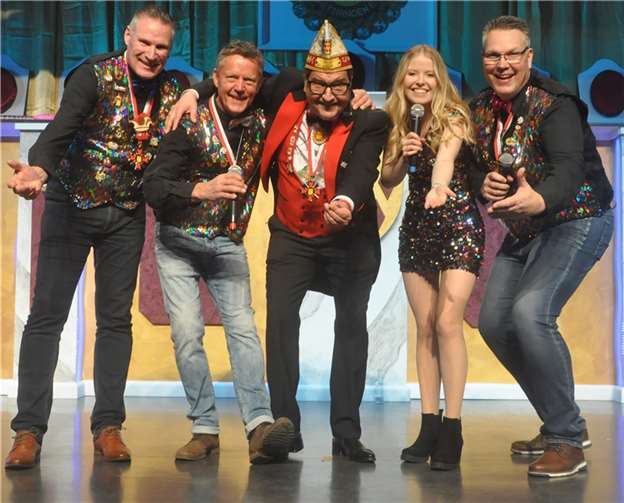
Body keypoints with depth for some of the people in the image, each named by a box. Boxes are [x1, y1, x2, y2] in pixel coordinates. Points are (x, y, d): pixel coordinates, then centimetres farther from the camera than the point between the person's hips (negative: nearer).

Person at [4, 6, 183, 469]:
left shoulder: (172, 91, 1)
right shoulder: (95, 76, -13)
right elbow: (61, 128, -27)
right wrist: (39, 170, -47)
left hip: (127, 216, 4)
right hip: (71, 205, -4)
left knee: (116, 319, 5)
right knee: (47, 316, -6)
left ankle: (108, 426, 12)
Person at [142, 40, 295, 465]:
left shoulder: (262, 124, -3)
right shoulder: (190, 124, -14)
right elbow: (153, 187, -21)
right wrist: (203, 190, -39)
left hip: (228, 242, 2)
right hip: (178, 240, -2)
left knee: (243, 327, -13)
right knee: (187, 332, -9)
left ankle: (260, 426, -22)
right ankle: (205, 429, -1)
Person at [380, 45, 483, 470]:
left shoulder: (454, 117, -11)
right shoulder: (399, 123, 5)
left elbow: (447, 153, -33)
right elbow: (387, 180, 8)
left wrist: (439, 186, -53)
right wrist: (402, 156, -12)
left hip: (459, 225, -5)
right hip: (416, 227, 5)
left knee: (447, 323, -14)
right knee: (425, 328, 5)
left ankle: (452, 429, -9)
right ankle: (429, 425, 9)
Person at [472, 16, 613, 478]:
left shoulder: (554, 104, -21)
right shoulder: (482, 108, 2)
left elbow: (569, 168, -34)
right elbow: (477, 164, 10)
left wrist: (539, 201, -55)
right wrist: (485, 184, -14)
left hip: (577, 219, -8)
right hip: (524, 229, 8)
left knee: (531, 311, -27)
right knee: (495, 322, 6)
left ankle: (567, 440, -15)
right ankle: (562, 424, 21)